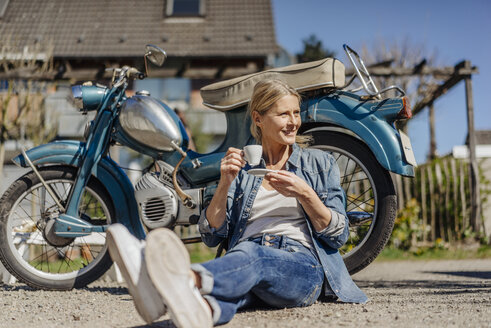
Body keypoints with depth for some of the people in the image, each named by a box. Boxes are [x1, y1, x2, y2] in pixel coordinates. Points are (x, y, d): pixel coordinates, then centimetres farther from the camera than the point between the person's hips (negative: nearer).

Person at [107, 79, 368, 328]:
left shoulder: (320, 163, 17)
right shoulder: (241, 168, 20)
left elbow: (338, 236, 9)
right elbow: (212, 236, 11)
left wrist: (305, 194, -7)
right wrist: (224, 184, -3)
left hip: (302, 266, -1)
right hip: (244, 259, 2)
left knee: (250, 255, -40)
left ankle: (187, 279, -70)